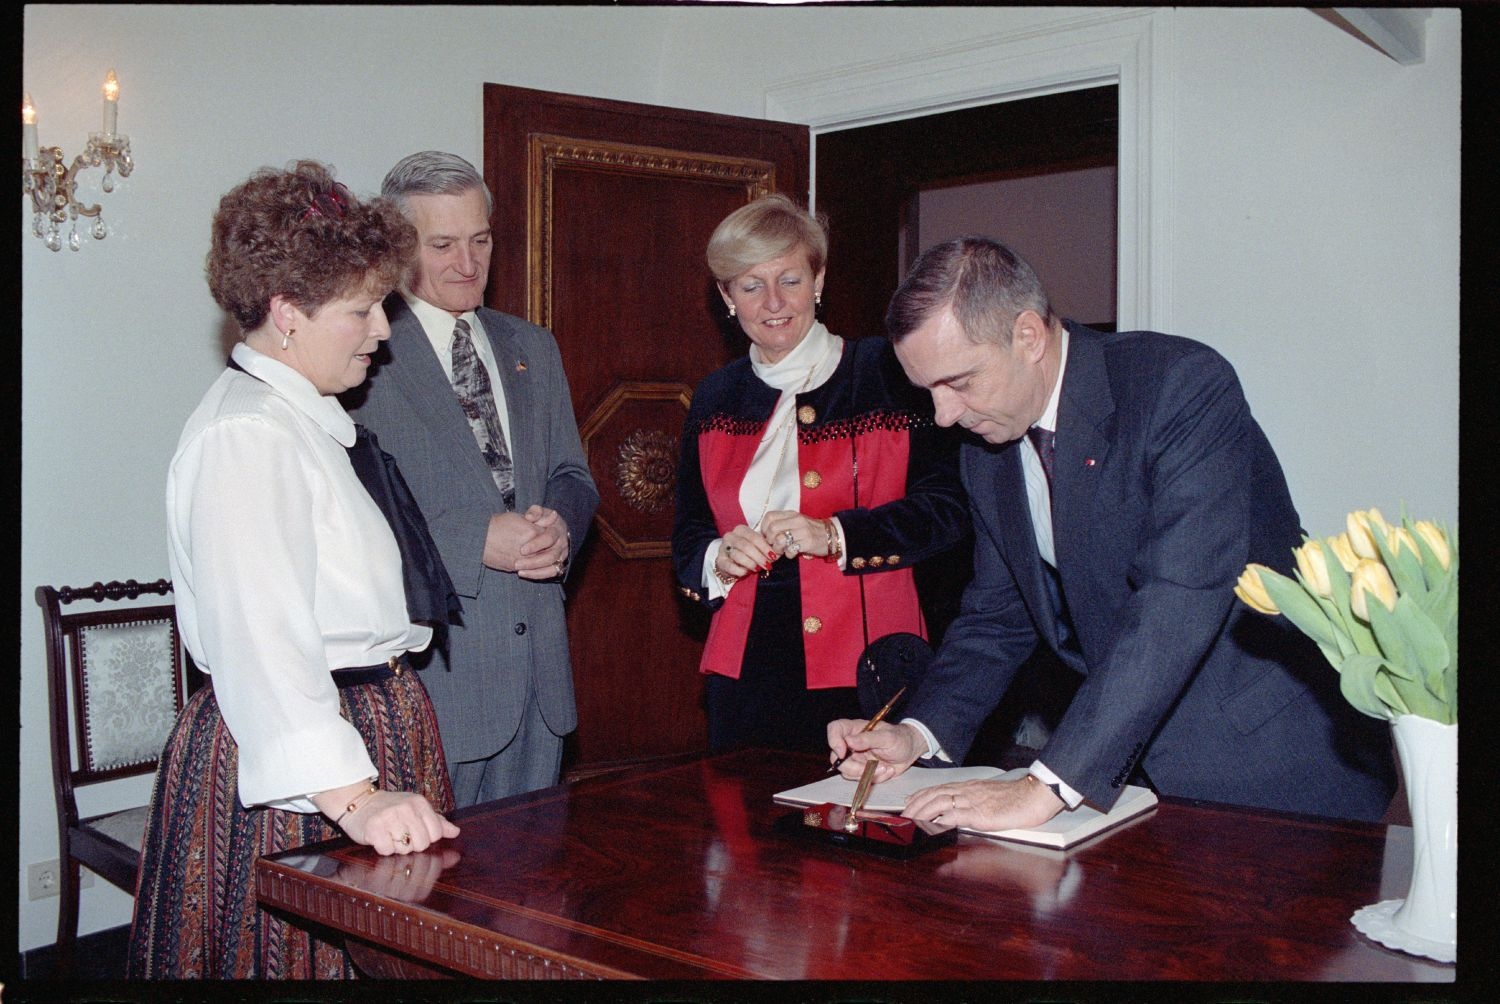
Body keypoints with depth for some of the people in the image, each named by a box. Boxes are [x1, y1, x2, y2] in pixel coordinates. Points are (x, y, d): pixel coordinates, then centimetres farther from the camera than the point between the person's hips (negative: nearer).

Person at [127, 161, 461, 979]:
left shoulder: (312, 417, 14)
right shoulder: (245, 435, -18)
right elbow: (262, 638, -29)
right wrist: (352, 796, -35)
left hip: (374, 723, 10)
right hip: (290, 772, -10)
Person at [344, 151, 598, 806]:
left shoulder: (532, 348, 15)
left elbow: (571, 475, 18)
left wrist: (559, 523, -5)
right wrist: (476, 541, -20)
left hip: (539, 665, 6)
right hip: (427, 662, -6)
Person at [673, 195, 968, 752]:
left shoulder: (886, 374, 0)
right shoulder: (715, 399, 12)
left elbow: (947, 508, -5)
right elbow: (687, 535, 14)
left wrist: (835, 535, -17)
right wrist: (718, 558, -8)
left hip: (865, 665, -3)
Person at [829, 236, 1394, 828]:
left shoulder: (1183, 386, -20)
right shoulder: (986, 450, 2)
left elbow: (1180, 602, -29)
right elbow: (997, 616, 9)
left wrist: (1048, 788, -34)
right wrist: (919, 734, -8)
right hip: (1126, 762, 6)